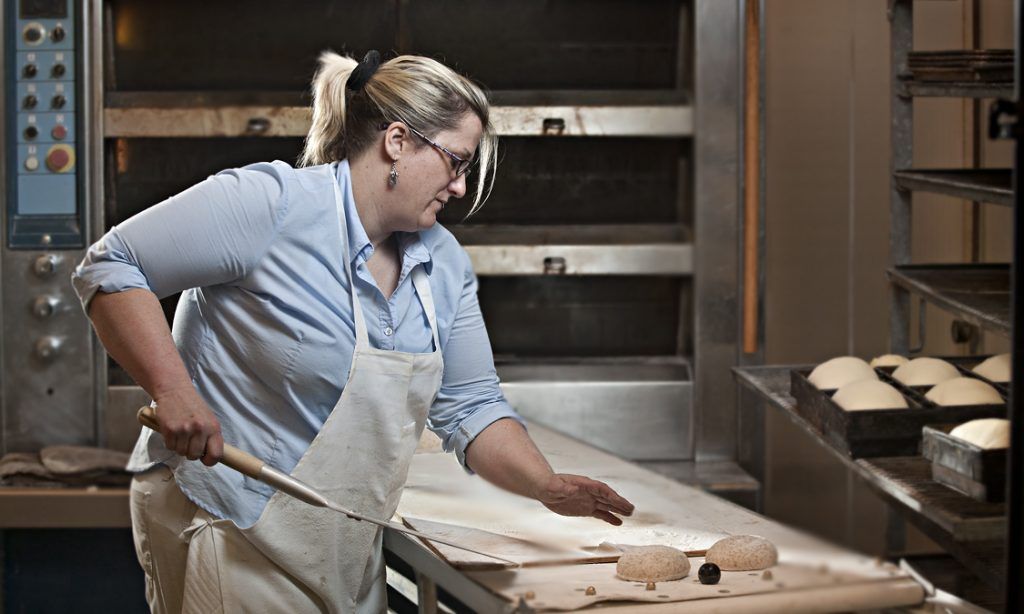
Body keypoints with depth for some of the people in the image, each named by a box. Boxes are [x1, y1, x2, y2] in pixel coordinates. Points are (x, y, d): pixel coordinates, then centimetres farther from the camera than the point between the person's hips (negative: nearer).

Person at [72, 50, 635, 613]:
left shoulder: (445, 265, 6)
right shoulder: (271, 203, -18)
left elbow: (469, 408, 10)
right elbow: (109, 267, -17)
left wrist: (548, 488, -5)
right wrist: (172, 391, -27)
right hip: (229, 535, -7)